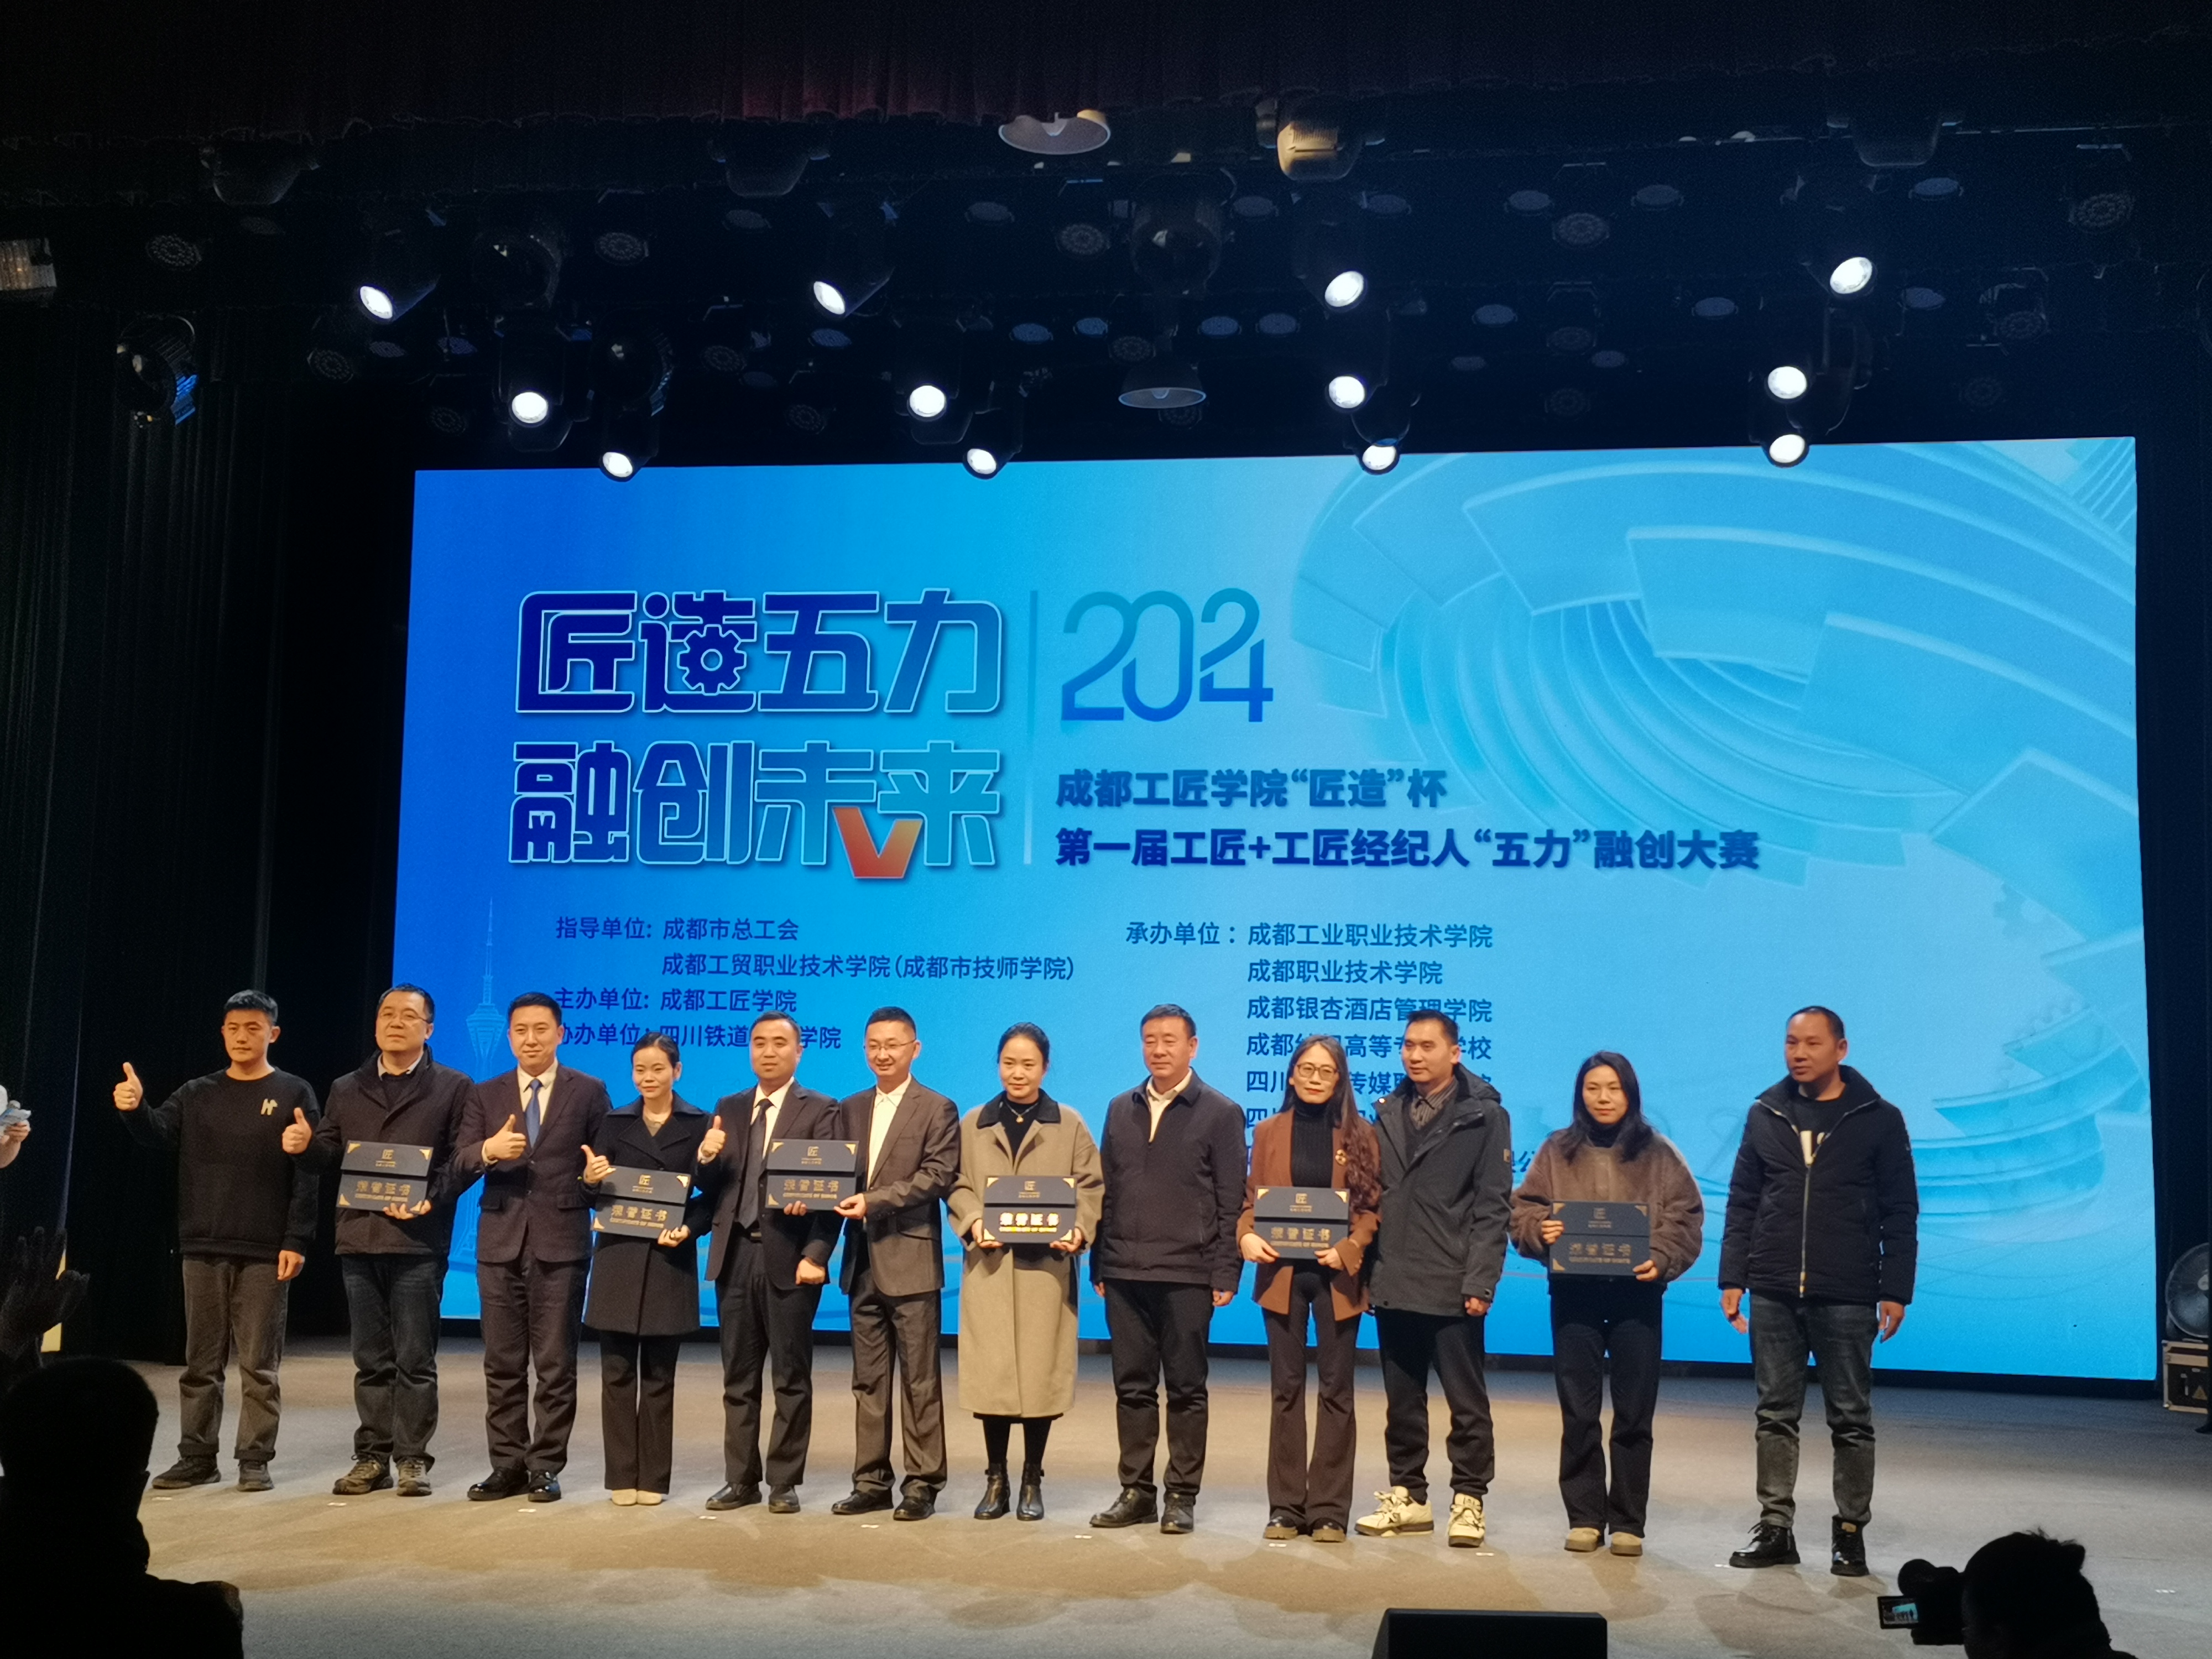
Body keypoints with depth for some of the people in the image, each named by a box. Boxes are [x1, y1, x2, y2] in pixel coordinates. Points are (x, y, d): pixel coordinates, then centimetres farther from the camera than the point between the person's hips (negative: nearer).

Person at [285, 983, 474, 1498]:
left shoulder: (453, 1088, 3)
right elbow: (332, 1155, 14)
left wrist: (430, 1201, -18)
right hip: (359, 1238, 4)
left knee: (414, 1359, -1)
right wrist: (306, 1146, -8)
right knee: (371, 1359, 10)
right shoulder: (346, 1090, 16)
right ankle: (372, 1459, 16)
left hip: (418, 1240, -4)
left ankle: (412, 1460, 6)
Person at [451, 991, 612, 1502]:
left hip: (561, 1243, -3)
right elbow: (459, 1166, -1)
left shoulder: (589, 1092, 3)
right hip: (500, 1242, 3)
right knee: (502, 1364, 7)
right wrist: (488, 1149, -19)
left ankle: (546, 1467, 10)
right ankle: (507, 1465, 16)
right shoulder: (485, 1095, 9)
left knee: (556, 1364, 1)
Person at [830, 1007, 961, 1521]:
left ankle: (922, 1484, 6)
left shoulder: (937, 1110, -2)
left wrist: (874, 1201, -18)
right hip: (863, 1261, 6)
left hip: (911, 1260, -5)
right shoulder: (850, 1109, 14)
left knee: (919, 1380, 0)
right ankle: (872, 1481, 17)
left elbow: (938, 1177, -12)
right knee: (868, 1379, 10)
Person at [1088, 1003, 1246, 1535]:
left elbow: (1231, 1203, -3)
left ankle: (1182, 1496, 12)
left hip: (1188, 1275, -4)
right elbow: (1106, 1191, 14)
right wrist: (1099, 1265, 9)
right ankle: (1136, 1492, 17)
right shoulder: (1121, 1110, 13)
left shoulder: (1221, 1113, 1)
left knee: (1186, 1388, 3)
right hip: (1125, 1272, 4)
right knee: (1132, 1386, 8)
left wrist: (1225, 1275, -8)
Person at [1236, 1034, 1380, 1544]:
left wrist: (1350, 1248, -17)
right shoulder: (1269, 1133, 8)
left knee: (1336, 1391, 4)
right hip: (1283, 1274, 2)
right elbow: (1252, 1200, 8)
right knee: (1286, 1389, 6)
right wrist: (1247, 1235, -12)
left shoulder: (1360, 1135, 1)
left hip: (1337, 1276, -2)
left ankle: (1329, 1510, 10)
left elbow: (1374, 1205, -1)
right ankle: (1285, 1506, 13)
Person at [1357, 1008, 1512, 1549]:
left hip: (1452, 1287, -5)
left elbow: (1492, 1204, -8)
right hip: (1394, 1284, 5)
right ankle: (1407, 1495, 22)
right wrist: (1368, 1271, 7)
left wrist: (1480, 1280, -14)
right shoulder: (1389, 1114, 12)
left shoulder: (1484, 1116, -4)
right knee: (1401, 1398, 12)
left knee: (1466, 1399, 4)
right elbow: (1373, 1197, 13)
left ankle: (1468, 1500, 13)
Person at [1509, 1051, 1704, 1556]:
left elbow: (1686, 1219, 2)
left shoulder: (1659, 1153, 4)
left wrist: (1661, 1260, -14)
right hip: (1573, 1293, 1)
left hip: (1636, 1294, -1)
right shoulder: (1557, 1150, 7)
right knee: (1578, 1413, 4)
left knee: (1634, 1414, 3)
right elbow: (1523, 1210, 6)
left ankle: (1628, 1522, 13)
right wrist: (1540, 1231, -15)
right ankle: (1584, 1517, 13)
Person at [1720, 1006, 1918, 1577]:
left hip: (1846, 1299, -3)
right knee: (1775, 1416, 7)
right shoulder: (1765, 1115, 7)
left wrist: (1895, 1290, -6)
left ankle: (1850, 1532, 16)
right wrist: (1733, 1278, 3)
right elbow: (1742, 1203, 9)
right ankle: (1775, 1528, 15)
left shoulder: (1879, 1120, -1)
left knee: (1851, 1420, 6)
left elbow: (1900, 1213, 0)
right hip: (1773, 1294, 3)